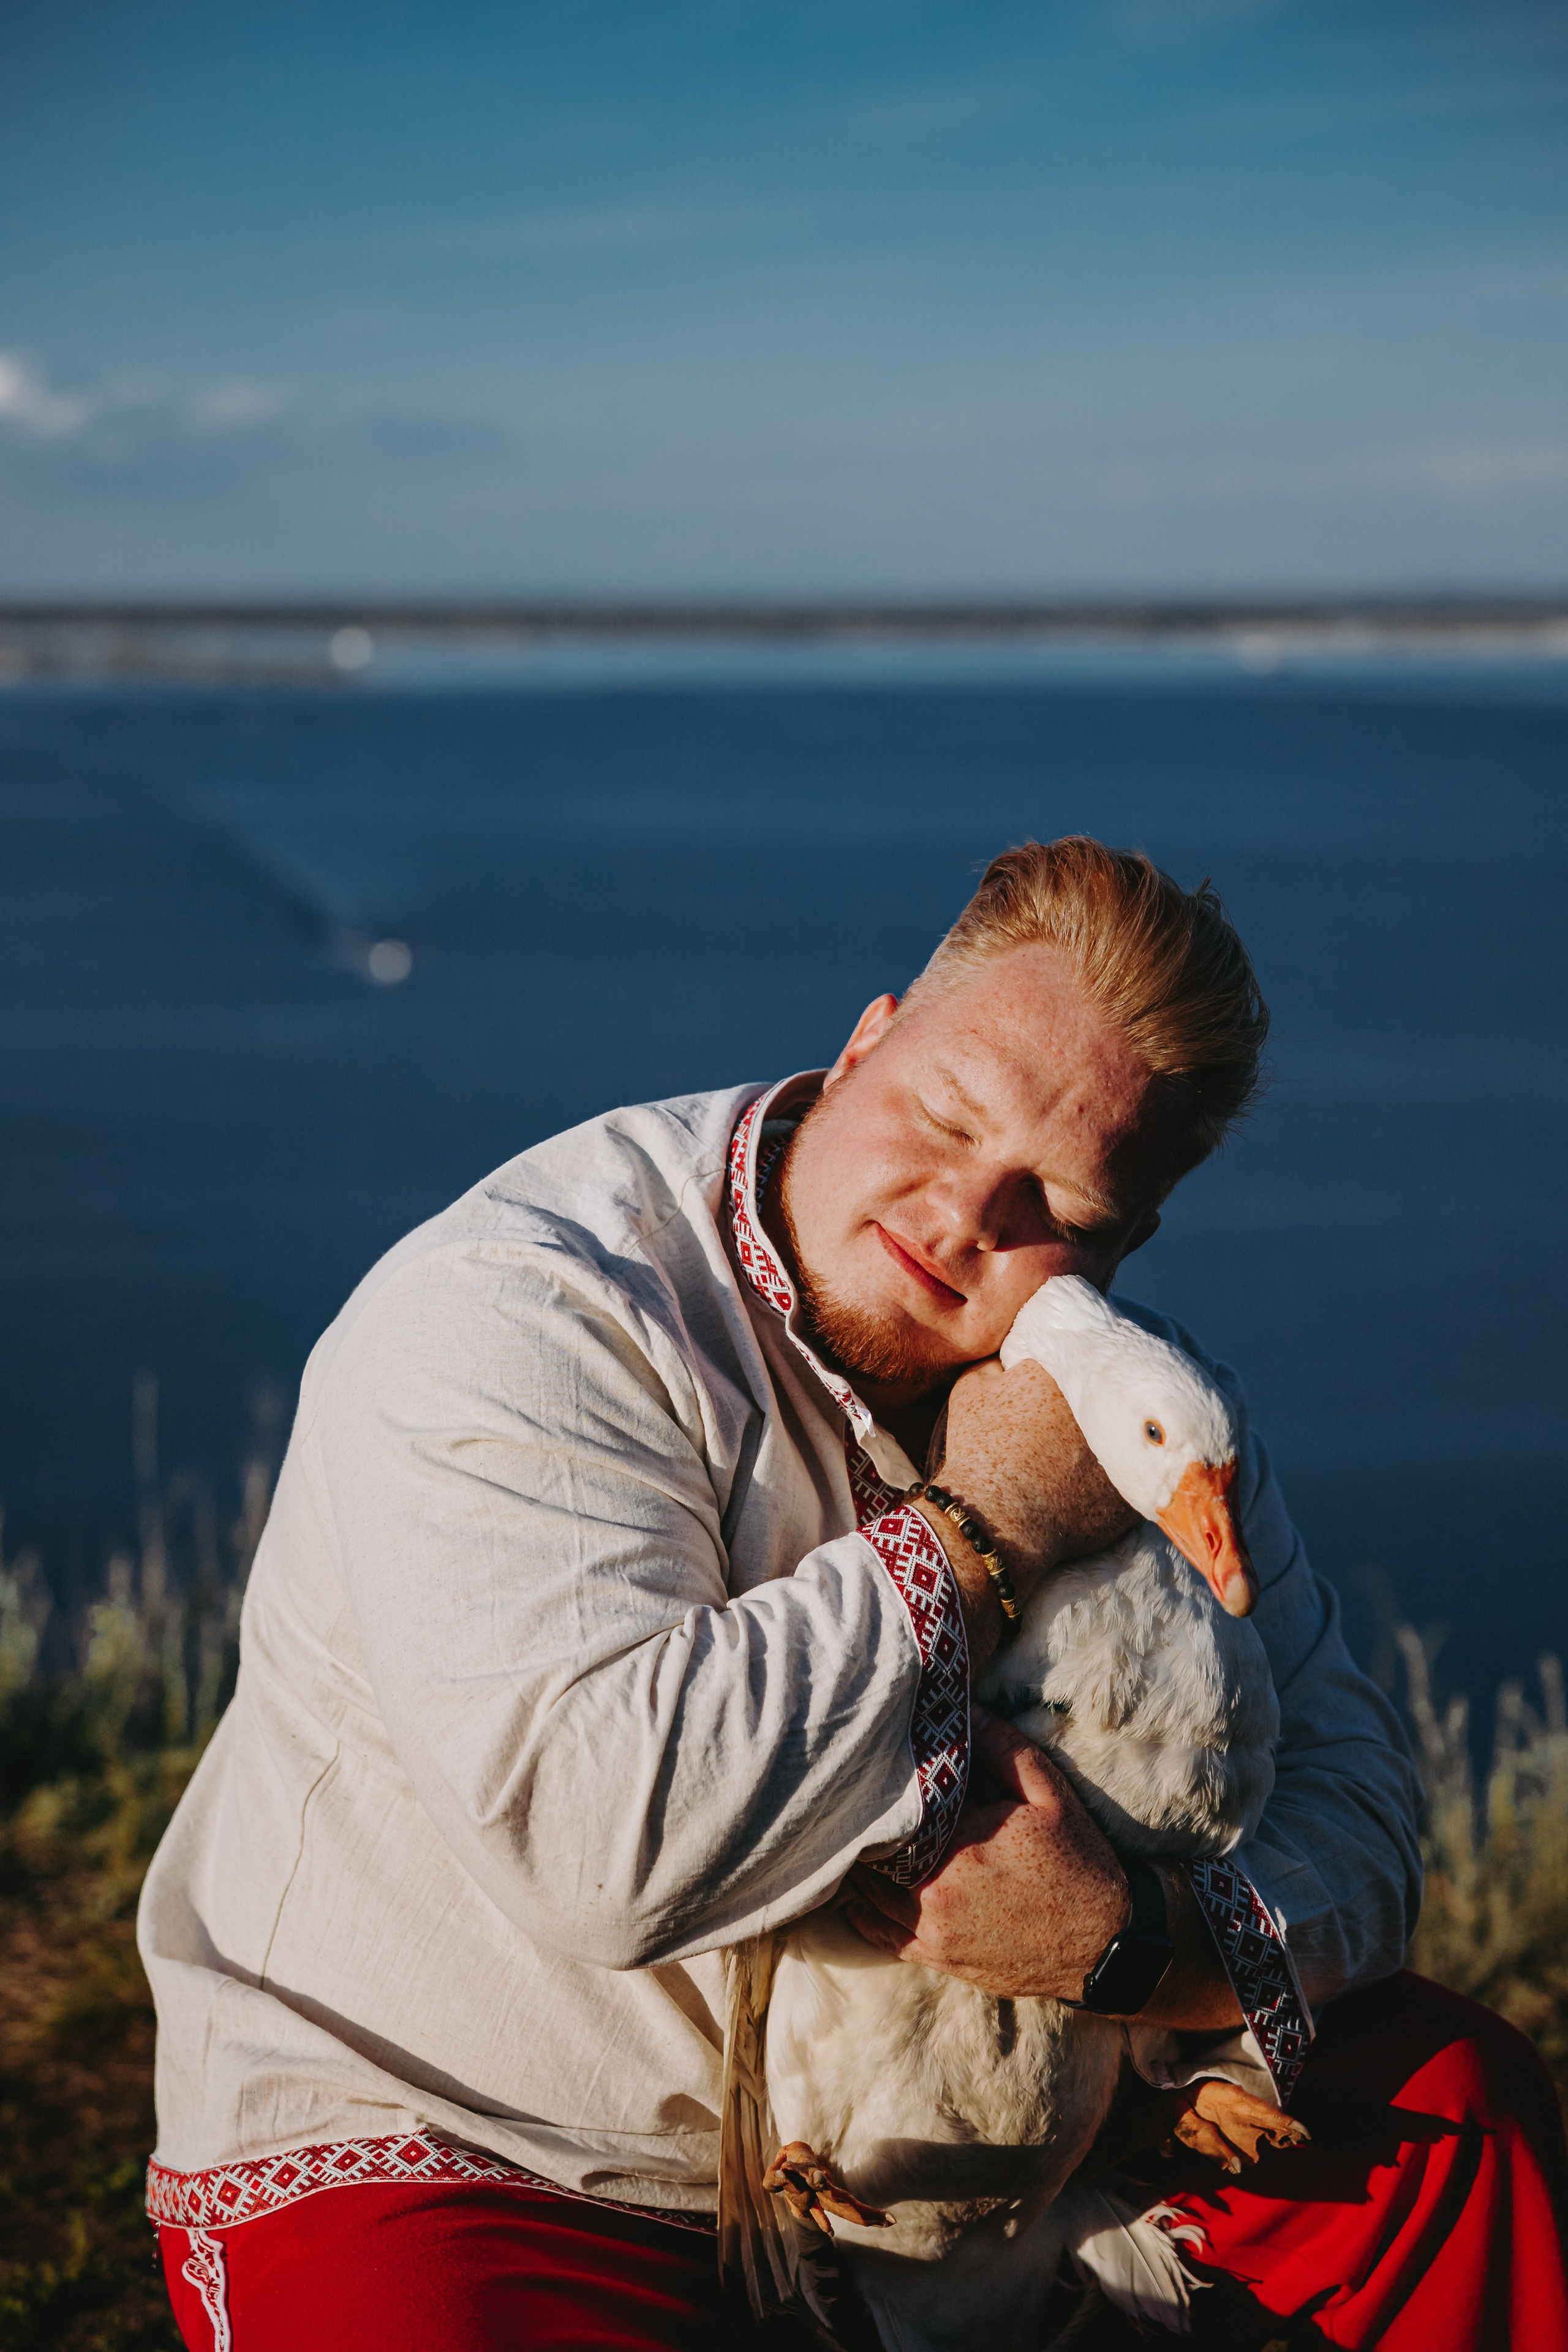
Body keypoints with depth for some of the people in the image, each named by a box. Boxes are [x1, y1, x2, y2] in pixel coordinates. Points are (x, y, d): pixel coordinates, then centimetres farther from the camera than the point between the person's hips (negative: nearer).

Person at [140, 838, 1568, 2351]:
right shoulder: (513, 1316, -22)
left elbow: (1348, 1800, -3)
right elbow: (607, 1832, -36)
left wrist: (1141, 1941, -26)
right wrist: (984, 1534, -27)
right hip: (439, 2167, -5)